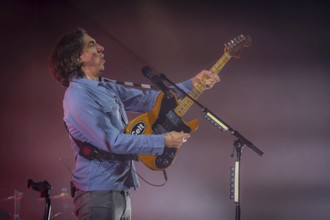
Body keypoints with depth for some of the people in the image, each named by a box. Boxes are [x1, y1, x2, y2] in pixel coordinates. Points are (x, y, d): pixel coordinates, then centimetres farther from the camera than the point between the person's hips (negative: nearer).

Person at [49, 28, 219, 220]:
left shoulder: (106, 87, 10)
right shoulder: (79, 97, -19)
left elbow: (147, 99, 16)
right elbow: (114, 142, -22)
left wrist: (192, 84, 11)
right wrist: (164, 141, -16)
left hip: (119, 189, 9)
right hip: (99, 191, -9)